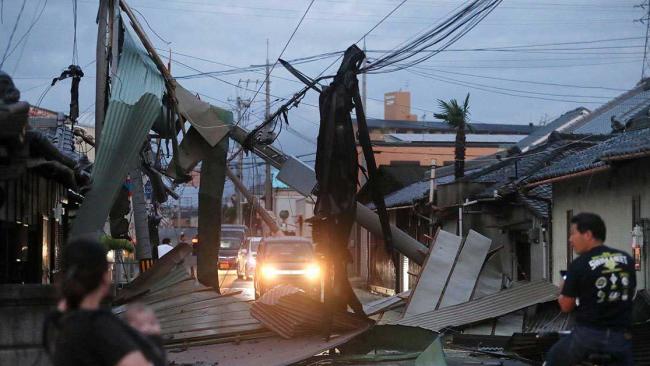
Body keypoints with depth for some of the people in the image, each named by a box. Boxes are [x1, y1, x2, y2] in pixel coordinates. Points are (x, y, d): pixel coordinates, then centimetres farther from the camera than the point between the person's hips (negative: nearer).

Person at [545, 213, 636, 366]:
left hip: (588, 335, -3)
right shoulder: (627, 259, 3)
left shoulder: (578, 265, -11)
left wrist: (562, 291, 17)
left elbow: (566, 307, -4)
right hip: (620, 336, 3)